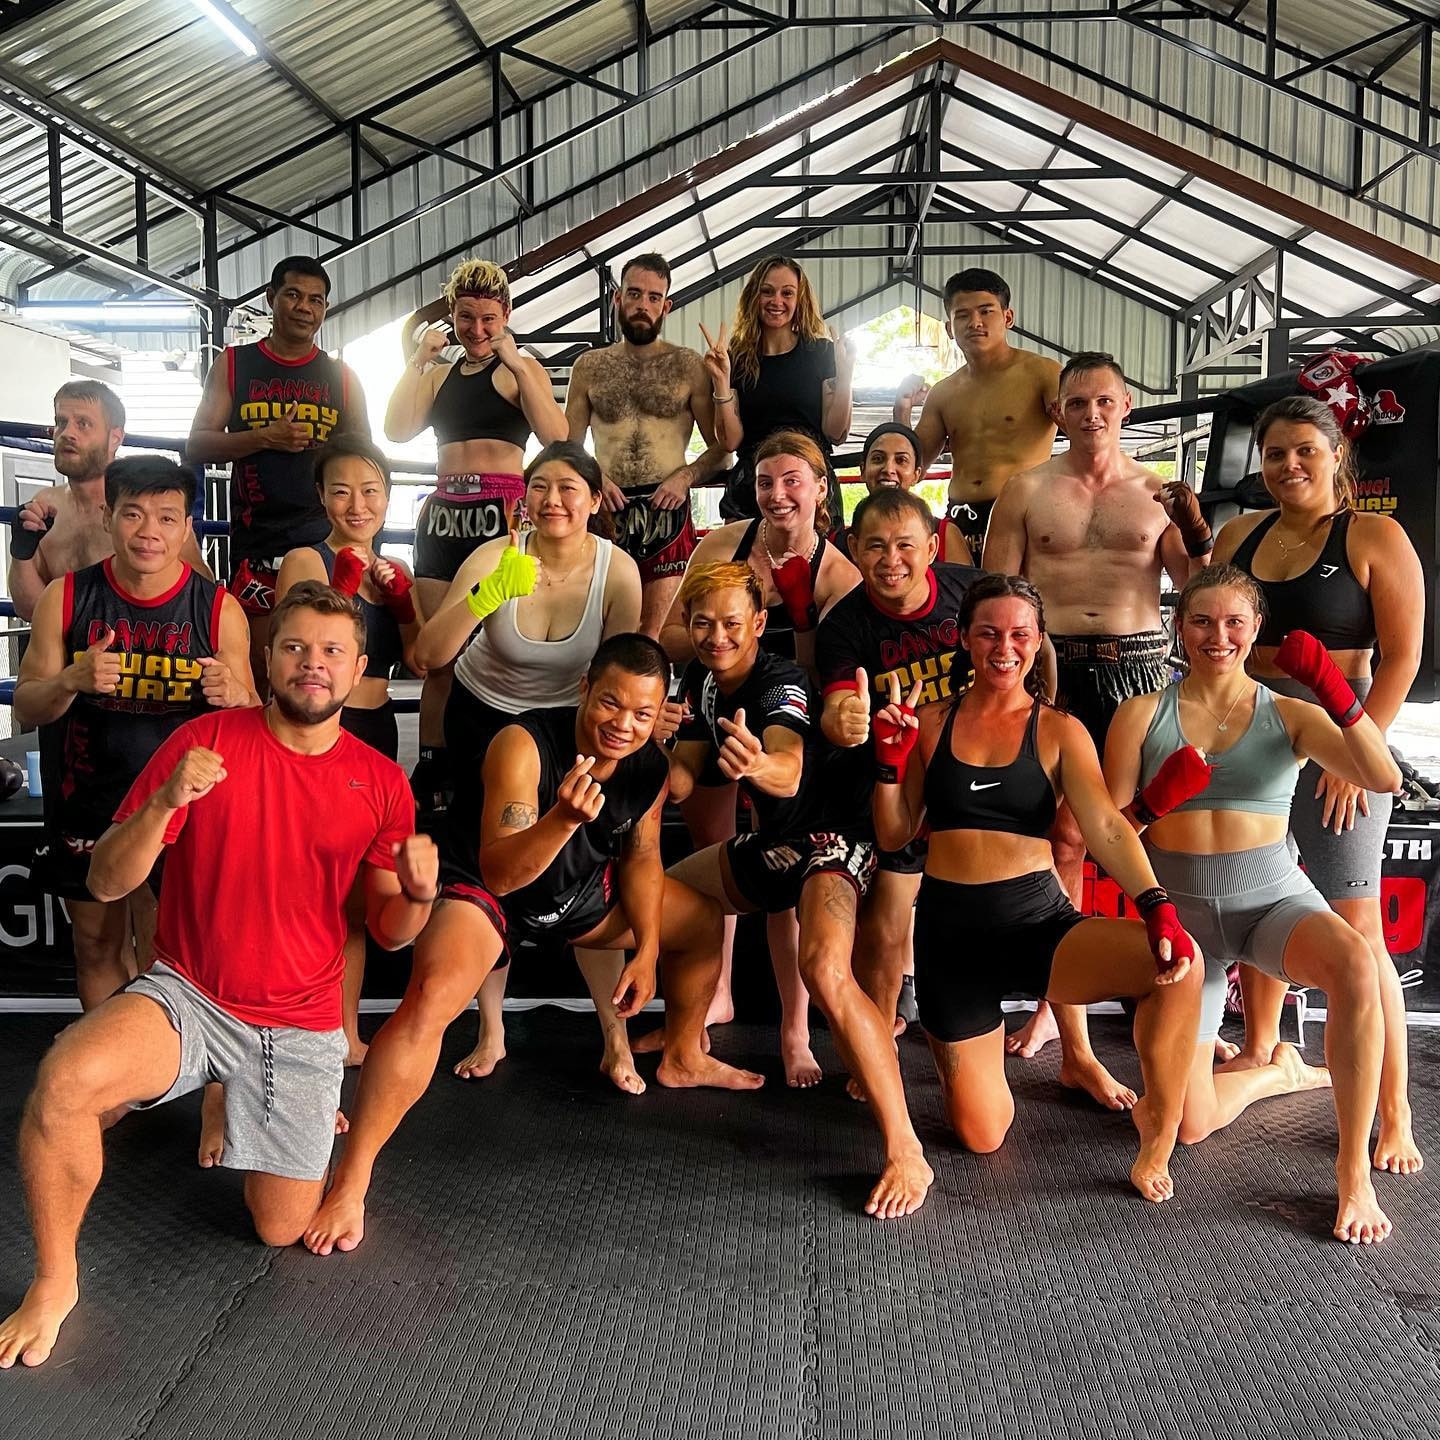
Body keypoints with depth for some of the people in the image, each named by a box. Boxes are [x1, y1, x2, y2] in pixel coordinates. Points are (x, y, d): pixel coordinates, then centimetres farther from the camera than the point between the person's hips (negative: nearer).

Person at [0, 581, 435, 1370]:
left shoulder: (380, 781, -1)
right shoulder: (206, 740, -8)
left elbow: (389, 930, 4)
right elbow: (106, 882, -8)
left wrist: (417, 893, -20)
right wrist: (165, 803, -27)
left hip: (302, 1026, 2)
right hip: (188, 996, -2)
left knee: (282, 1229, 7)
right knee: (63, 1078, -32)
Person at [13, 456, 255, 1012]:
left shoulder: (219, 610, -8)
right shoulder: (66, 597, -4)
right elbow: (26, 709, 1)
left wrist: (234, 696, -24)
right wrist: (70, 681, -21)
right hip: (86, 806, 3)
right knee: (97, 949, 17)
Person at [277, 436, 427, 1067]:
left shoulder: (393, 570, 13)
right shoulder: (306, 560, -7)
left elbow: (420, 660, 6)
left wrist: (398, 594, -6)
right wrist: (346, 582, -25)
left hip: (377, 731, 7)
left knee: (358, 895, 14)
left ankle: (347, 1034, 25)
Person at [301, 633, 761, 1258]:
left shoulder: (652, 767, -13)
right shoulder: (524, 745, -32)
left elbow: (641, 856, 5)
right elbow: (498, 874, -37)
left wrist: (648, 951, 0)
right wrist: (566, 818, -54)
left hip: (581, 891, 7)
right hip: (487, 888, -7)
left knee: (707, 923, 13)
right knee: (432, 996, -34)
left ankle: (683, 1058, 40)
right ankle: (350, 1182, -23)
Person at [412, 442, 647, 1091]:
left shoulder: (617, 570, -18)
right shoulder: (496, 557, -21)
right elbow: (429, 653, -31)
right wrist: (494, 591, -44)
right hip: (484, 721, 0)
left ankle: (616, 1036, 6)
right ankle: (491, 1033, 17)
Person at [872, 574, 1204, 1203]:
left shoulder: (1059, 732, 1)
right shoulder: (931, 724, 5)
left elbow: (1106, 827, -15)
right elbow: (894, 835, 8)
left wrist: (1157, 906, -32)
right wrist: (891, 761, -9)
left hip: (1036, 920, -1)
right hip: (949, 928, 1)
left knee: (1179, 965, -30)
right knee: (981, 1136, 6)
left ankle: (1159, 1126, -6)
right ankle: (973, 1059, 42)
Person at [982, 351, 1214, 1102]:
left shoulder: (1157, 492, 10)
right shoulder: (1026, 491, 7)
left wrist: (1194, 525, -9)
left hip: (1139, 664, 2)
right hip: (1054, 667, -1)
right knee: (1062, 836, -4)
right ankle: (1075, 1046, 2)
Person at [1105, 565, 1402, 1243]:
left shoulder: (1289, 716, 2)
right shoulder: (1142, 716, 2)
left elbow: (1384, 779, -14)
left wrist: (1333, 690, -25)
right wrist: (1155, 802, -20)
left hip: (1272, 896, -1)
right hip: (1181, 907, 1)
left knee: (1356, 965, -38)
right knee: (1188, 1125, -3)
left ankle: (1354, 1169, -20)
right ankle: (1281, 1071, 32)